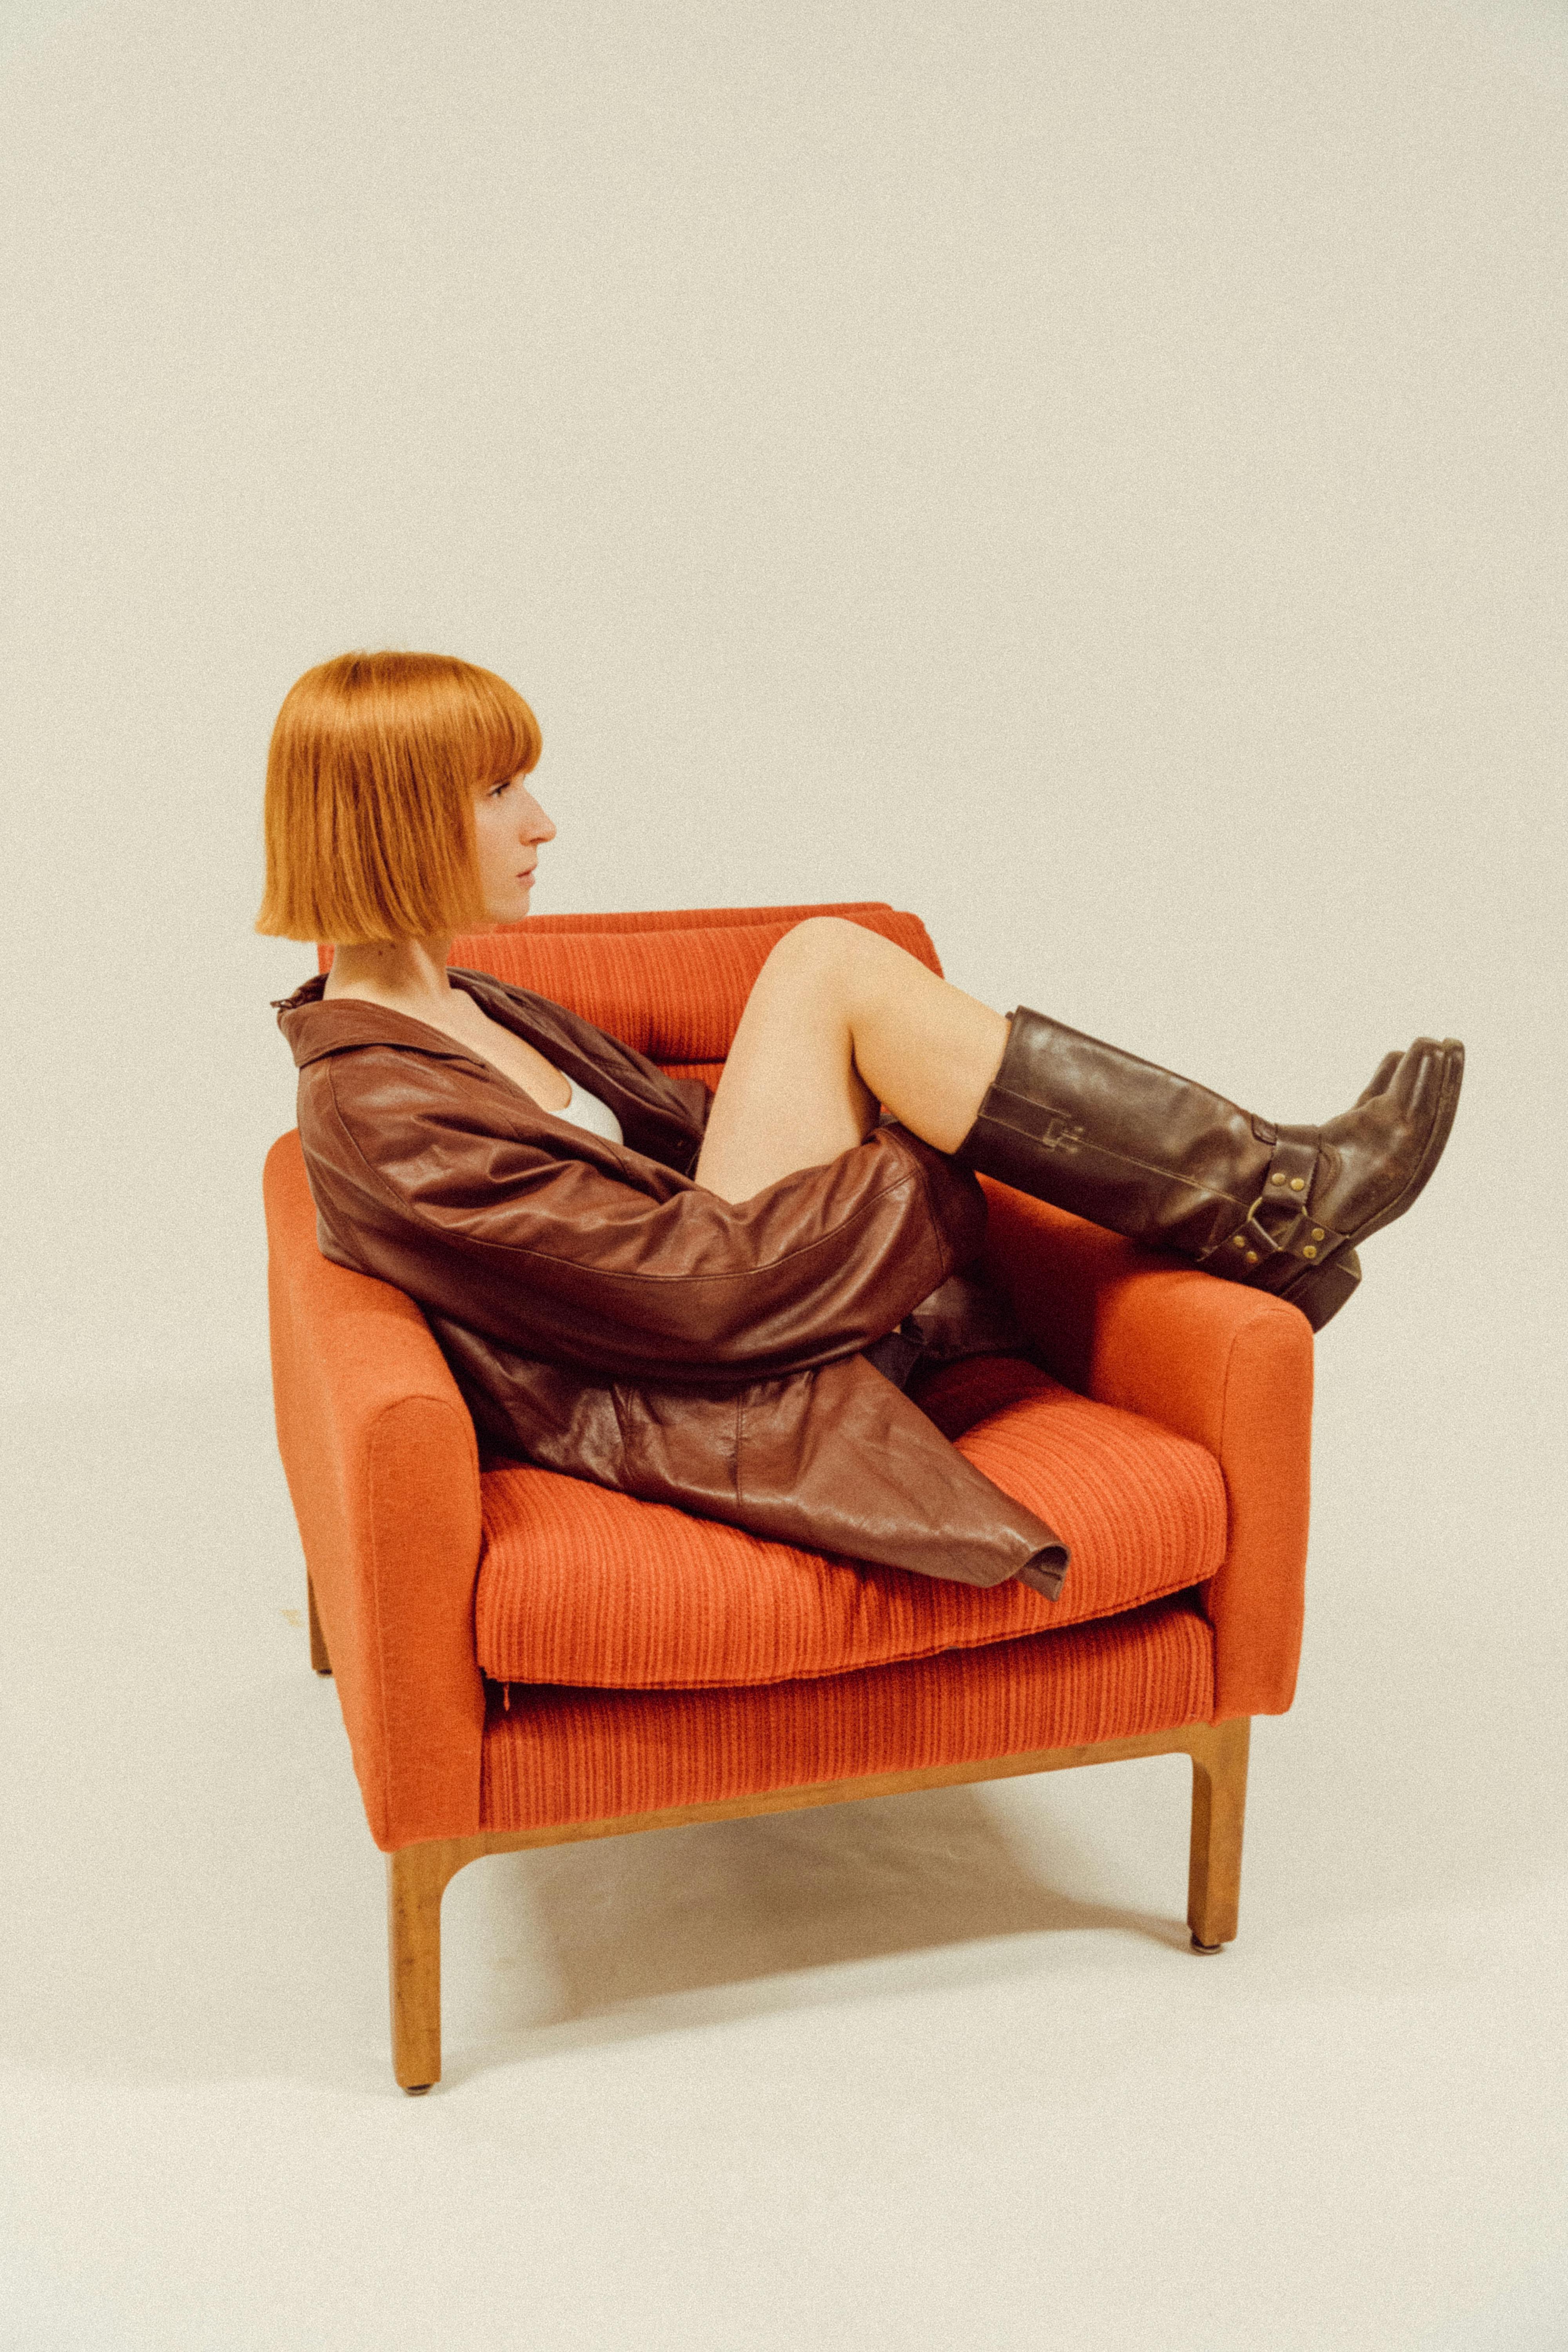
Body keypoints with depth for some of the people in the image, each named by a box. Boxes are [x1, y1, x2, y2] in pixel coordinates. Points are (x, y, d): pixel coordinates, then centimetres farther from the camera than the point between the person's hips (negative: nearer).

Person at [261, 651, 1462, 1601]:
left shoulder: (467, 1012, 13)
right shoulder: (379, 1119, -19)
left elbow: (683, 1123, 19)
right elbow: (696, 1283, -22)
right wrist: (947, 1161, -14)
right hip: (709, 1410, -9)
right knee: (830, 965, -16)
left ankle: (1254, 1219, -1)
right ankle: (1270, 1201, -9)